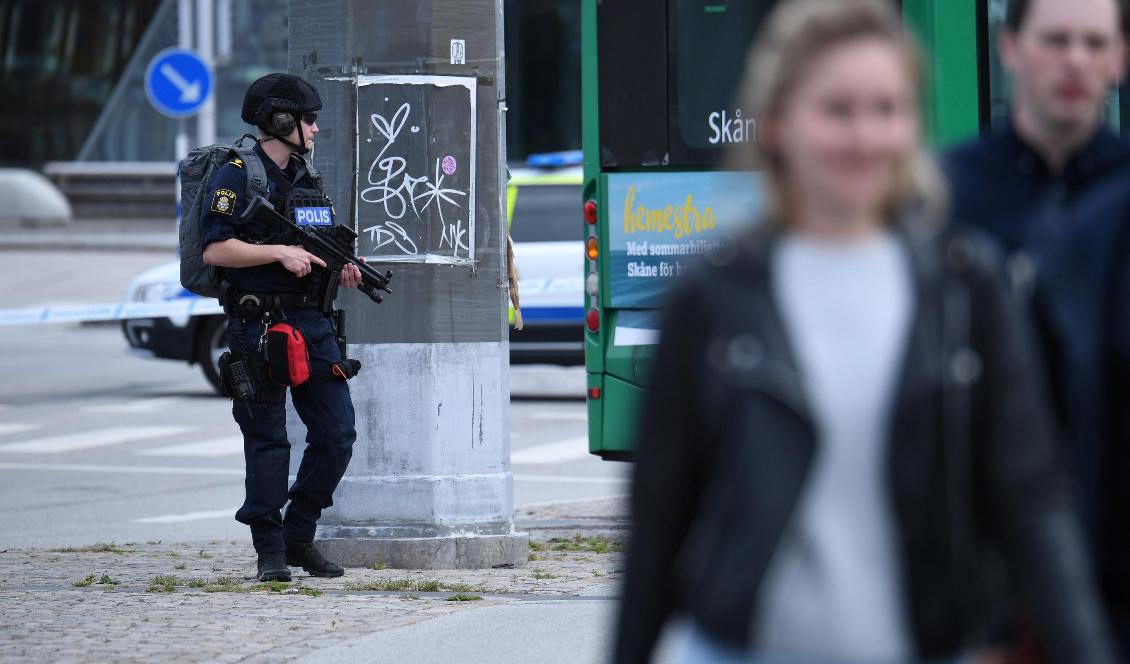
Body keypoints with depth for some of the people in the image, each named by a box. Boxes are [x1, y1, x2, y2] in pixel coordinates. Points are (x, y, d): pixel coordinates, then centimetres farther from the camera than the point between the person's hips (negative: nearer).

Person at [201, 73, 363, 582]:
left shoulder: (305, 177, 16)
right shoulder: (237, 177, -8)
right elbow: (215, 249, -16)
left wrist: (341, 269, 5)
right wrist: (280, 253, -20)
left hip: (313, 324, 7)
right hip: (260, 325, -7)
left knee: (337, 434, 3)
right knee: (268, 442, -1)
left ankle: (299, 536, 15)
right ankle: (270, 552, 6)